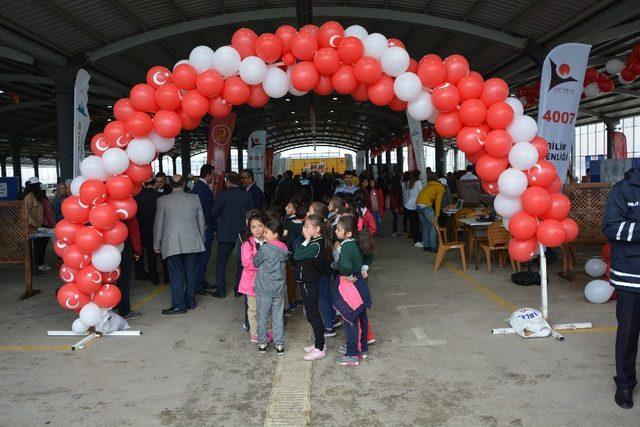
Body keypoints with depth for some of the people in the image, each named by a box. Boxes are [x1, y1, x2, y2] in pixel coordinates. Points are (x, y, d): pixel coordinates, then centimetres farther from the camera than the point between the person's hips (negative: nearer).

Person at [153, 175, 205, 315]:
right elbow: (201, 221, 8)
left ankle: (179, 305, 4)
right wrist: (201, 239, 20)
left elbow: (158, 224, -1)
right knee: (191, 272, 12)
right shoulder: (194, 198, 1)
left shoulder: (163, 200, -5)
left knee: (176, 274, 3)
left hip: (172, 244, -3)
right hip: (192, 243, 3)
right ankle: (190, 301, 22)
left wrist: (157, 244, 9)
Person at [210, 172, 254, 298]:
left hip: (225, 234, -2)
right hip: (242, 234, 2)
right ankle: (239, 289, 16)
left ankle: (220, 290, 9)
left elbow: (214, 213, -9)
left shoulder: (222, 194, -10)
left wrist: (217, 225, 9)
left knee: (221, 262, 8)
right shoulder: (247, 196, -2)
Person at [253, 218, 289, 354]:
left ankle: (262, 343, 20)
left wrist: (256, 255, 13)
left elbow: (256, 262, -6)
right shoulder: (284, 249, -1)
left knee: (263, 316, 10)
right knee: (278, 316, 12)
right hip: (279, 288, 5)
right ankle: (279, 344, 17)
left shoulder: (265, 249, -19)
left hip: (264, 289, -5)